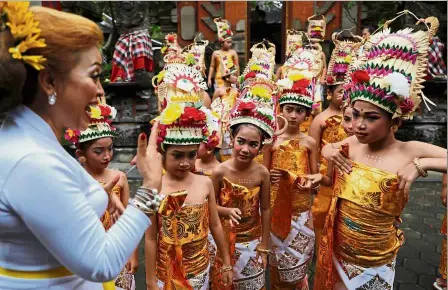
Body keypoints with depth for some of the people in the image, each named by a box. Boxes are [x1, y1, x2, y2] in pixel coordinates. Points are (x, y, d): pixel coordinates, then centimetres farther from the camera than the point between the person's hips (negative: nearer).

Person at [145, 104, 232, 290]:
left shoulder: (205, 183, -8)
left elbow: (215, 226, 1)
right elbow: (151, 239, -9)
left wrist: (227, 264, 7)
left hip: (200, 270, 2)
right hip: (167, 274, -2)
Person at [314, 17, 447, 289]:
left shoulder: (411, 151, -18)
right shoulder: (351, 143, -9)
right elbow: (325, 147, 11)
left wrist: (423, 164, -29)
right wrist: (328, 152, -10)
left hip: (375, 261, -3)